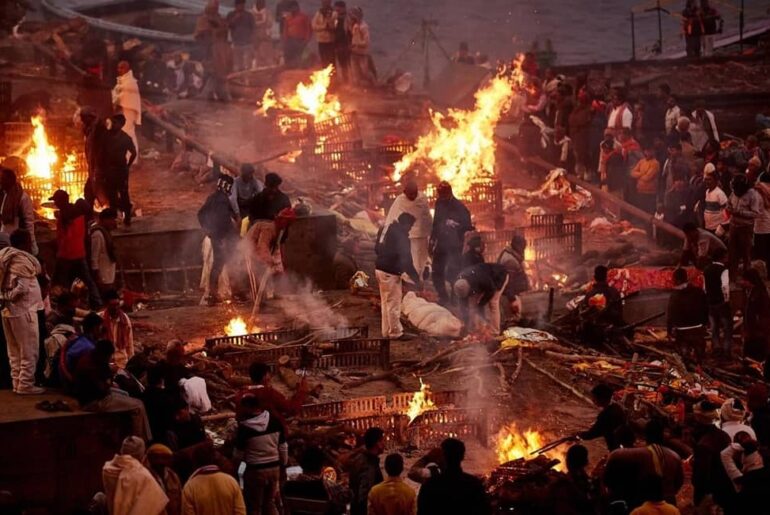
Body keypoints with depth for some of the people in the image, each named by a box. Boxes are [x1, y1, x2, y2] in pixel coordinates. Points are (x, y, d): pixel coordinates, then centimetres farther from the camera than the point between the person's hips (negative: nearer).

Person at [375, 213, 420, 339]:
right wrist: (416, 277, -13)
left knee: (385, 302, 17)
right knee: (393, 303, 0)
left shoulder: (386, 229, 9)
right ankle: (395, 332, 7)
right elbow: (406, 260, -18)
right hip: (390, 272, -9)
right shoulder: (401, 236, -17)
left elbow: (377, 248, 18)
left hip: (380, 269, 9)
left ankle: (386, 331, 24)